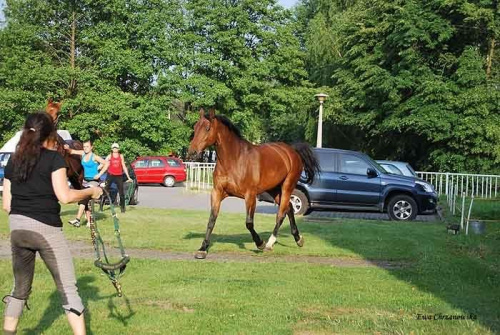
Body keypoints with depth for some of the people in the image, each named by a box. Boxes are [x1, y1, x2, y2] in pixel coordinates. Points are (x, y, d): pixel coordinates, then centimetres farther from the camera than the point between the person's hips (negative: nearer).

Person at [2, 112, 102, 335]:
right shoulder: (54, 158, -4)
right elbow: (65, 196, -14)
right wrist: (91, 191, 1)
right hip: (46, 229, -6)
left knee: (20, 289, 19)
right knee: (68, 289, -1)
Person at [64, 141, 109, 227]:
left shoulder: (94, 157, -12)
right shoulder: (83, 154, 5)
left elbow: (106, 163, -15)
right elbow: (72, 151, 5)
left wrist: (99, 174, -16)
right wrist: (67, 148, -17)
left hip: (94, 181, -7)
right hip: (86, 180, 7)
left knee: (84, 198, -19)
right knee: (86, 201, 6)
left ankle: (77, 219, -23)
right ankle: (89, 221, 14)